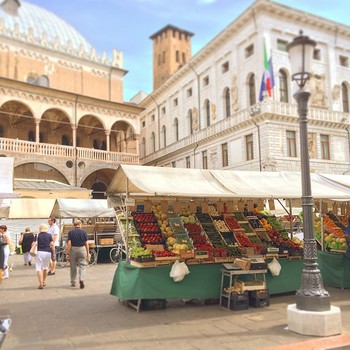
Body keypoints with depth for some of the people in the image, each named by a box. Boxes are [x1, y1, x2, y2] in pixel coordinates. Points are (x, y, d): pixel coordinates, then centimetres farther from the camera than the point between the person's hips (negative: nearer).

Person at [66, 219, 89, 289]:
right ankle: (81, 279, -18)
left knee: (73, 267, 12)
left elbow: (69, 243, -8)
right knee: (82, 266, 4)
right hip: (82, 249, -1)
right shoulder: (83, 232, -1)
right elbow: (86, 244, 0)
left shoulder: (70, 232, -2)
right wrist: (88, 253, 6)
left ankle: (73, 282, 21)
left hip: (73, 250, 1)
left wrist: (68, 253, -5)